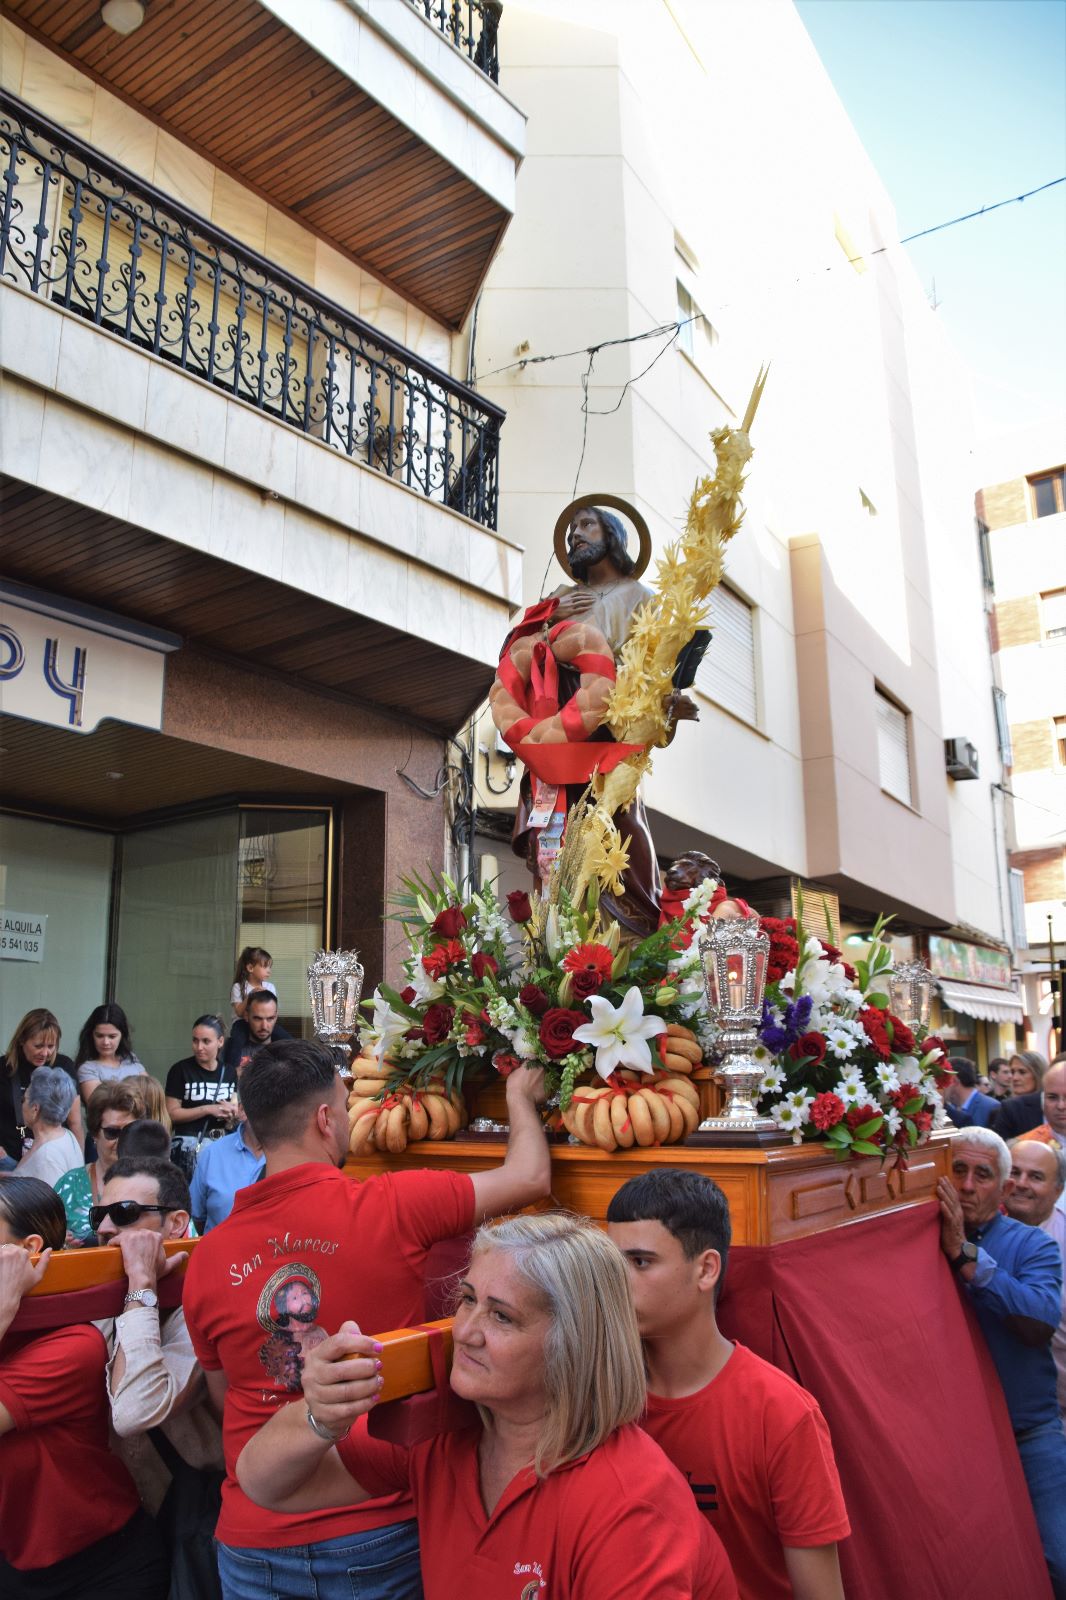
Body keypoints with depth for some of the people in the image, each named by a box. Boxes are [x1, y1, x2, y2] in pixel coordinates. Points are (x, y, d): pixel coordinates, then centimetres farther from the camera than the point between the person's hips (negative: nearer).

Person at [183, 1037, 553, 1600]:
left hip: (250, 1539, 3)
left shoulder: (207, 1256, -7)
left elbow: (225, 1398, 9)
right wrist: (519, 1097, 11)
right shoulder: (388, 1208, -19)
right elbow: (529, 1176, -7)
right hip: (378, 1533, -3)